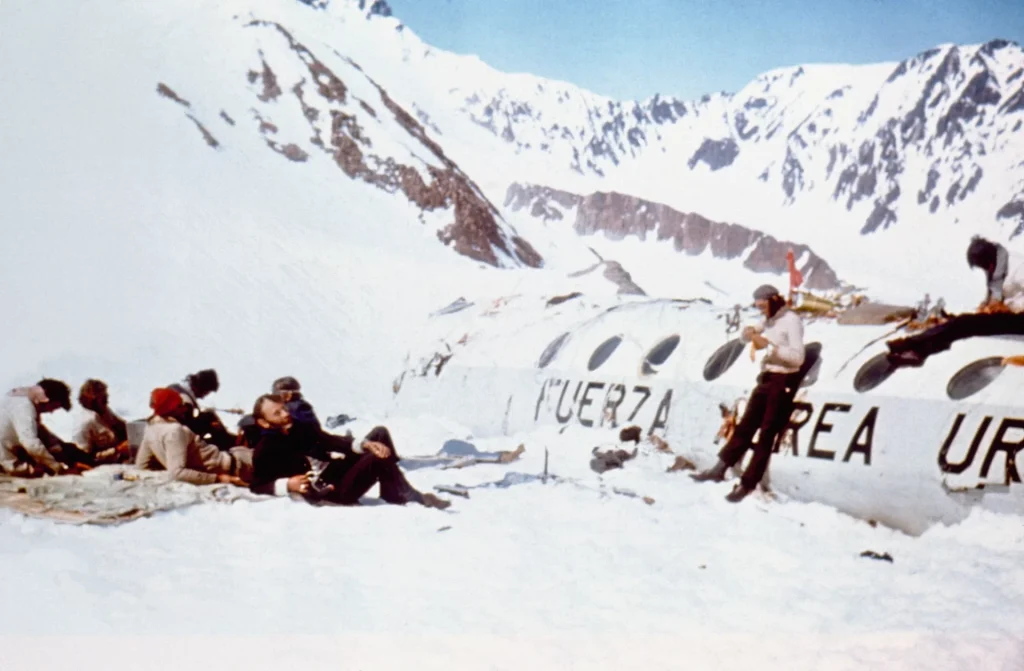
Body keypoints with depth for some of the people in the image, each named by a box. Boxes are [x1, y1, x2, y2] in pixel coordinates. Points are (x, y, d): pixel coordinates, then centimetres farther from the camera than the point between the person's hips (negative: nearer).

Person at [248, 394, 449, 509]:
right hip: (333, 490, -8)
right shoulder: (265, 451, -7)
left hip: (341, 467, 8)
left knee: (380, 433, -3)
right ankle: (415, 498, -11)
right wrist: (286, 485, -27)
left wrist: (364, 444, -8)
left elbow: (331, 441, 9)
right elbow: (256, 486, -11)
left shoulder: (301, 428, 13)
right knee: (378, 457, -27)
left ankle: (393, 495, -5)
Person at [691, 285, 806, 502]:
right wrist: (750, 332, -1)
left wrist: (767, 345, -23)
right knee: (745, 425, 12)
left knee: (766, 434, -3)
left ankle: (747, 484, 0)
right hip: (766, 378, 8)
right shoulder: (771, 321, 12)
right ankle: (720, 468, 19)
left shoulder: (791, 321, -14)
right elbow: (746, 337, 23)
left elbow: (798, 357, -23)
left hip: (783, 382, -8)